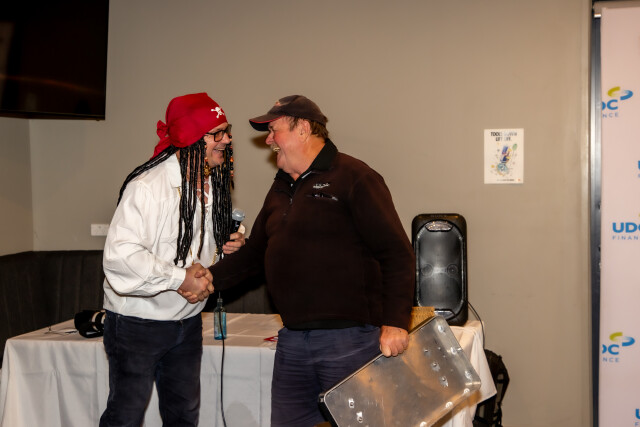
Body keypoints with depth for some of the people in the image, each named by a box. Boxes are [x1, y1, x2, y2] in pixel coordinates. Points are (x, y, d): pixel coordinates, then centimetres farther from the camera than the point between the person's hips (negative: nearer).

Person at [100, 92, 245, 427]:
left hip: (187, 321, 8)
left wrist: (228, 249, -2)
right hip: (138, 323, -7)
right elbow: (119, 257, -31)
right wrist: (180, 279, -25)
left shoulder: (213, 184, 5)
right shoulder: (147, 186, -22)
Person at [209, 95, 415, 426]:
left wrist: (396, 322, -21)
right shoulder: (281, 190, 18)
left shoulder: (354, 178, -9)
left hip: (349, 340, -8)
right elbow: (254, 255, 22)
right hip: (292, 342, 8)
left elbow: (397, 253, -14)